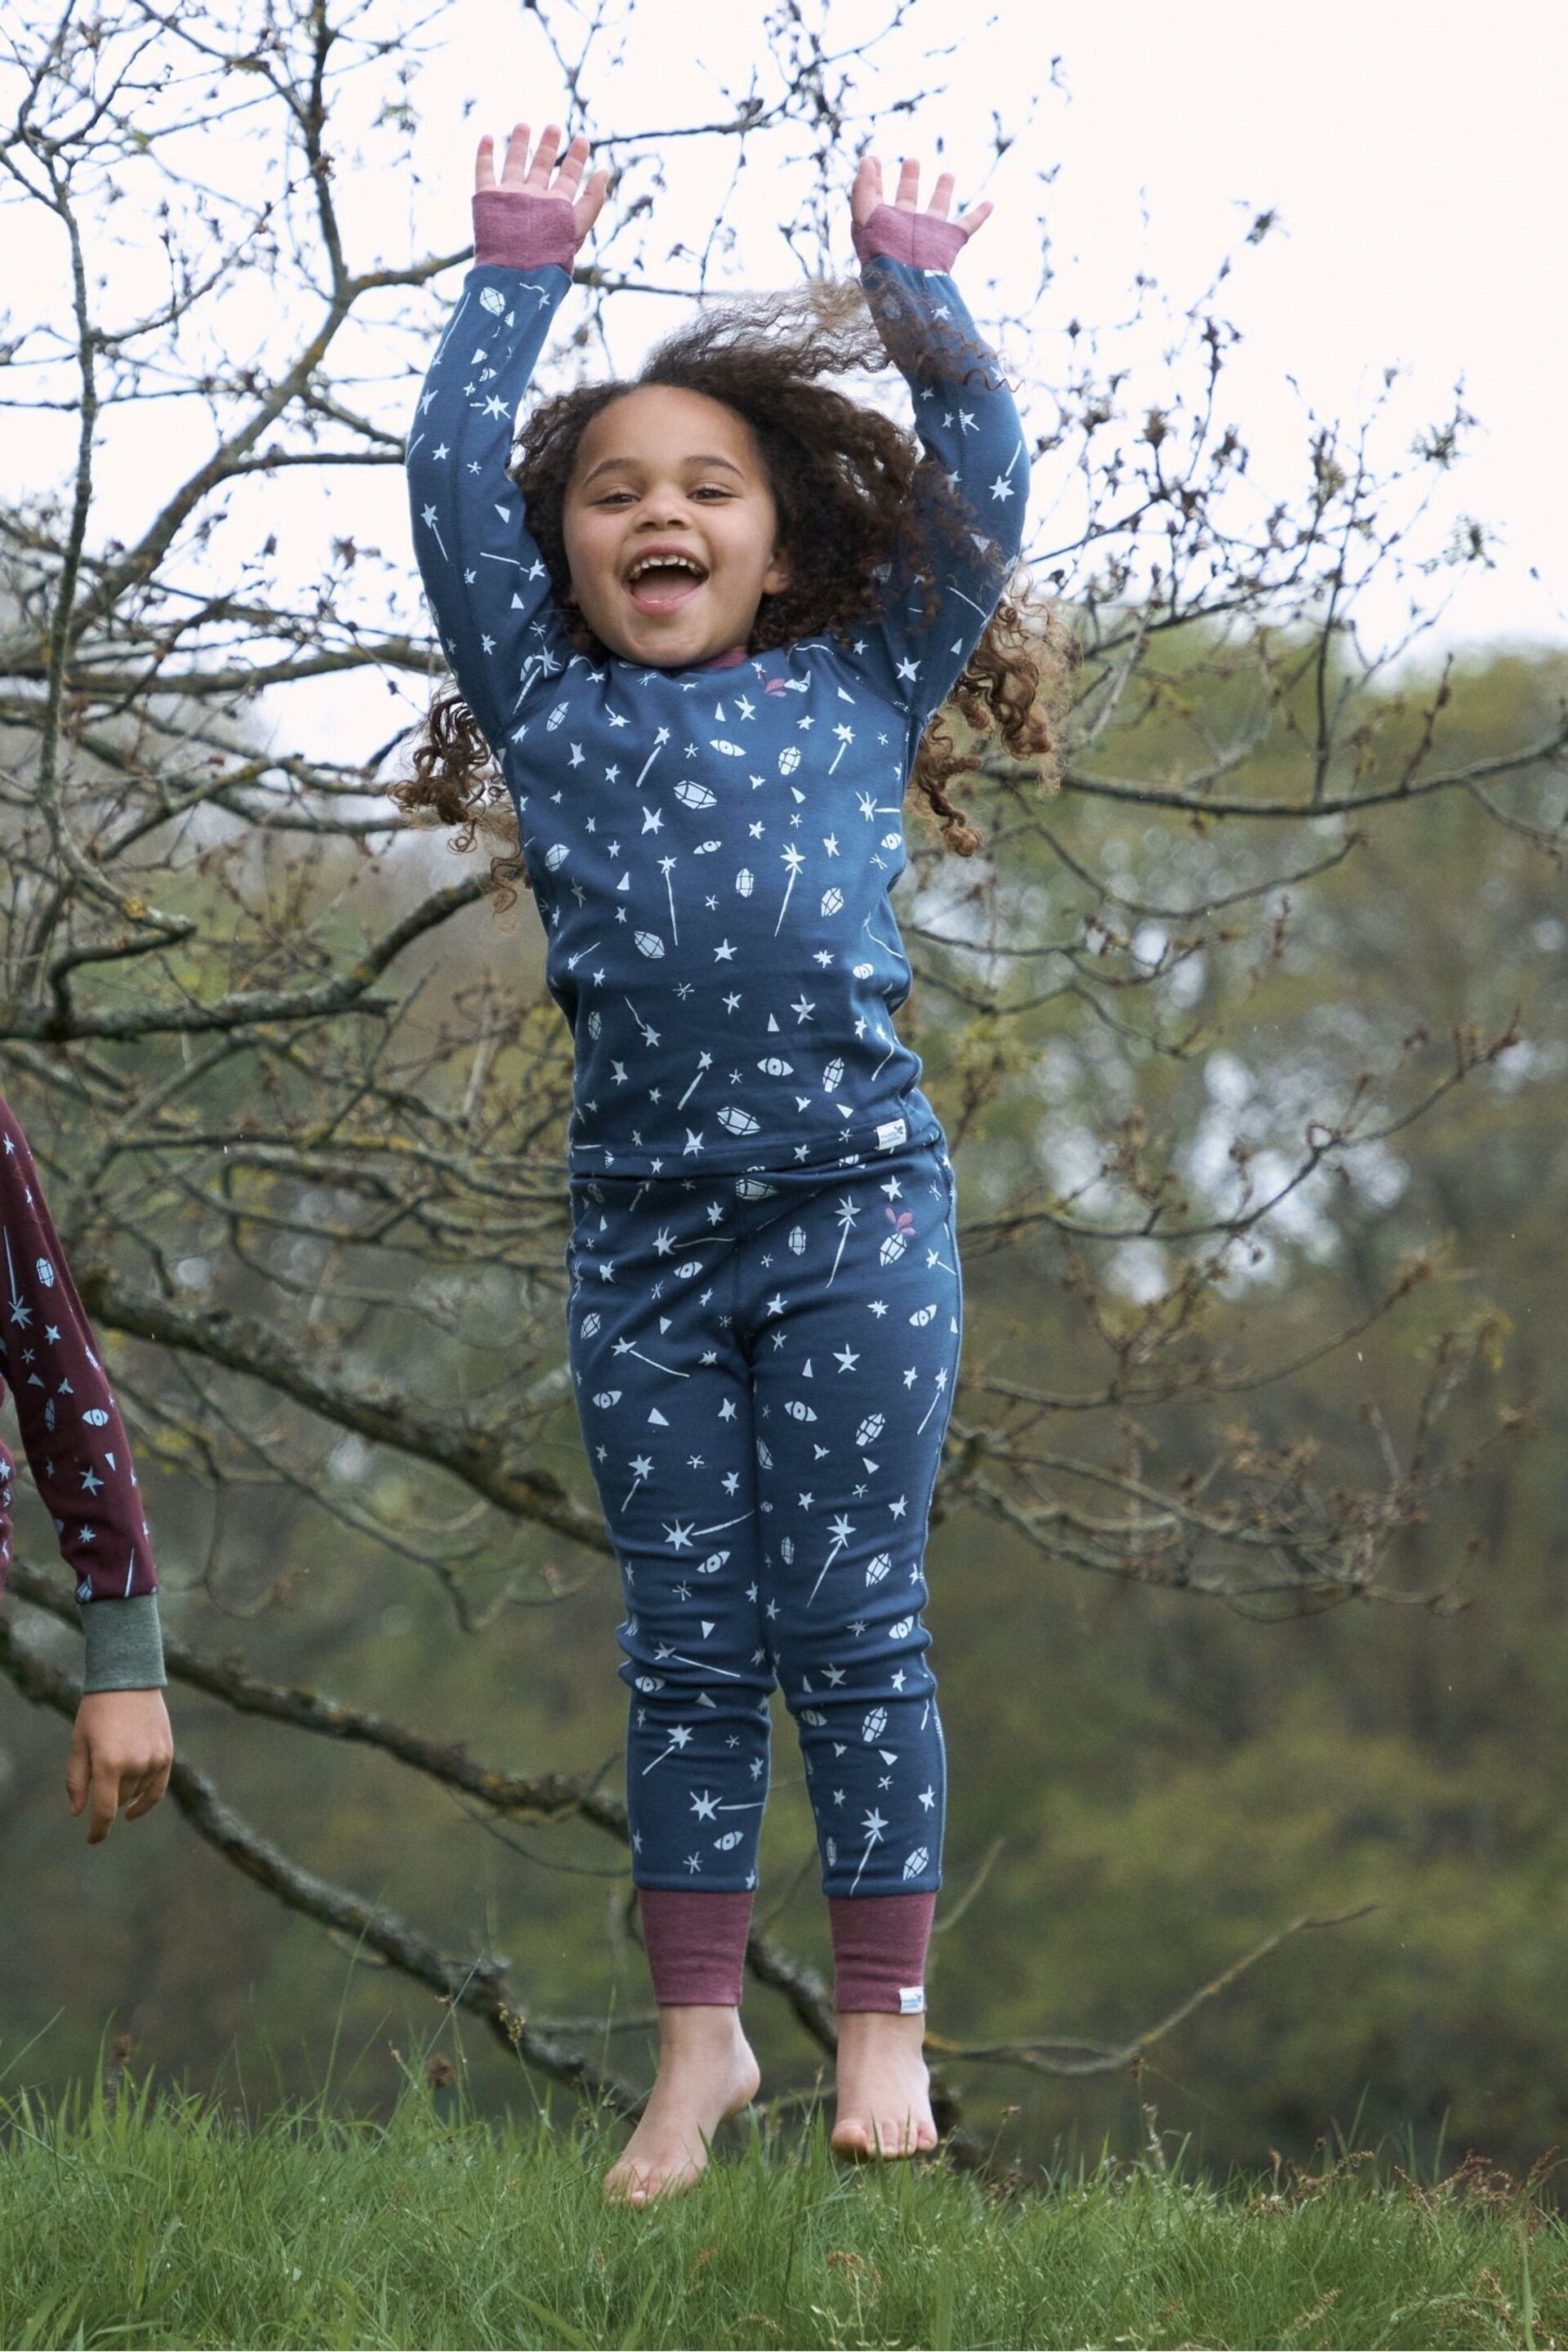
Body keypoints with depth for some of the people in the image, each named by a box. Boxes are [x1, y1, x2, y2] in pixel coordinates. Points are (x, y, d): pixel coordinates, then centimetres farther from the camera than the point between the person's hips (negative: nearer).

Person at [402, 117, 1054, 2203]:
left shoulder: (859, 693, 10)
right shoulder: (550, 704, 12)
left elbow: (977, 485, 9)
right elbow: (453, 478, 9)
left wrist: (915, 284, 14)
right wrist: (520, 273, 15)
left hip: (855, 1210, -2)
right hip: (640, 1230, 2)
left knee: (852, 1627, -1)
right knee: (687, 1644, 5)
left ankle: (883, 2020, 7)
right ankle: (701, 2035, 11)